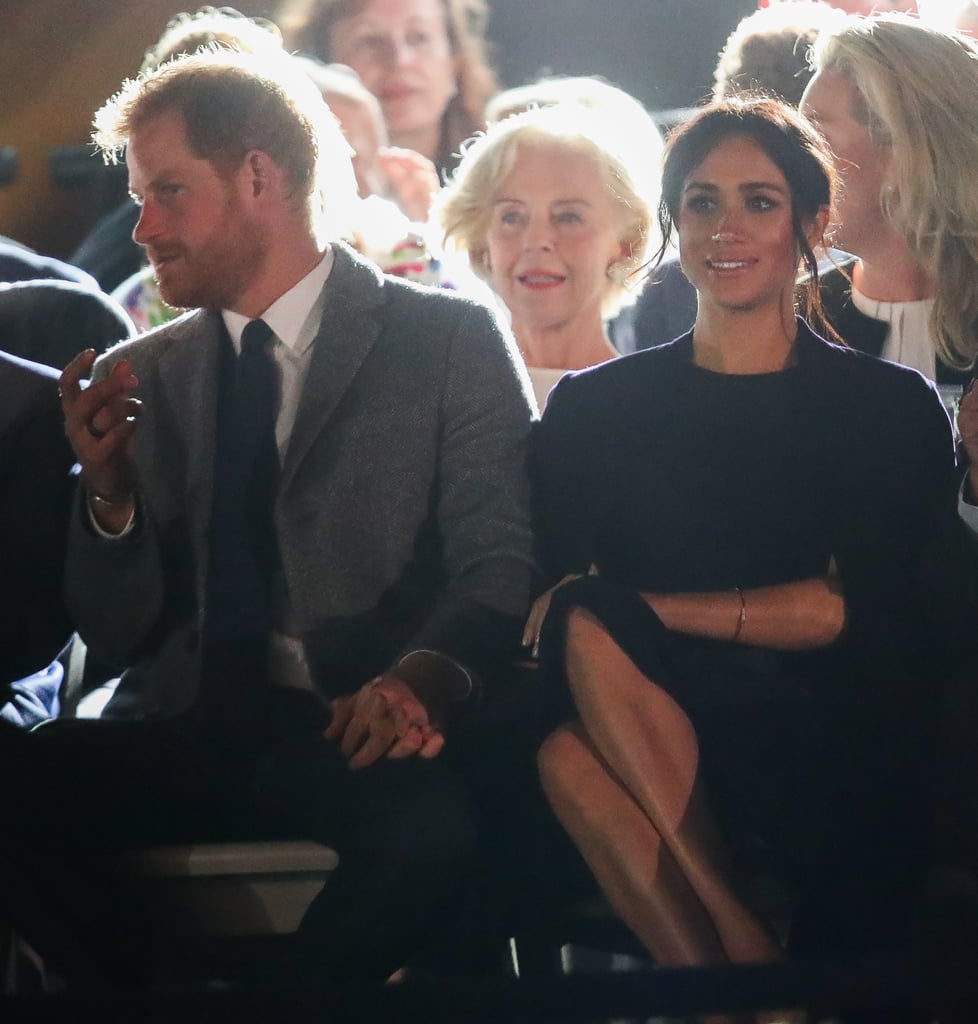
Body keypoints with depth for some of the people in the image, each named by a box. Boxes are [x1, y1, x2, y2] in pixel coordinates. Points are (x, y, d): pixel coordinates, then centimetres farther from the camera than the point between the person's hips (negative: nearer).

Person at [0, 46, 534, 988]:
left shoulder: (449, 343, 6)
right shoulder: (141, 378, 16)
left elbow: (499, 566, -2)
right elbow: (117, 639, 16)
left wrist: (424, 676, -25)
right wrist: (107, 489, -5)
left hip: (362, 738, -3)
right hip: (185, 731, 3)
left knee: (431, 823, -37)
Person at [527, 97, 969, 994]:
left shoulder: (894, 408, 12)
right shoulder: (594, 408, 18)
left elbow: (871, 612, -1)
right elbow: (563, 601, 6)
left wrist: (643, 611, -11)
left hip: (840, 784, -2)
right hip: (653, 742, 2)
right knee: (569, 752, -36)